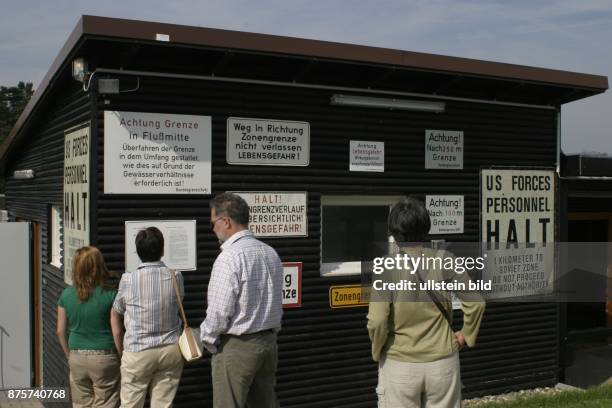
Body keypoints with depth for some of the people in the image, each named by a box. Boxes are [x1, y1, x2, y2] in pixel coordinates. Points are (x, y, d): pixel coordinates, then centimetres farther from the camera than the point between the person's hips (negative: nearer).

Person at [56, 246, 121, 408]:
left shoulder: (66, 295, -2)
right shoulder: (110, 295, -13)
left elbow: (61, 331, 3)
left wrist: (69, 355, 16)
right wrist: (121, 355, 1)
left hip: (77, 358, 4)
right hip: (104, 358, -3)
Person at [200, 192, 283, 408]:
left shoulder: (229, 257, -18)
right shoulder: (271, 253, 7)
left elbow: (219, 312, -18)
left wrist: (207, 340, -2)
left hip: (236, 347, -8)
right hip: (268, 342, 8)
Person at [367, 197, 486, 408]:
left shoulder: (386, 267, -13)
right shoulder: (444, 260, -6)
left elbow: (377, 321, -19)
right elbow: (476, 302, -5)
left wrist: (377, 351, -1)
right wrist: (466, 335, 10)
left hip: (399, 365, -2)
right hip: (443, 361, 2)